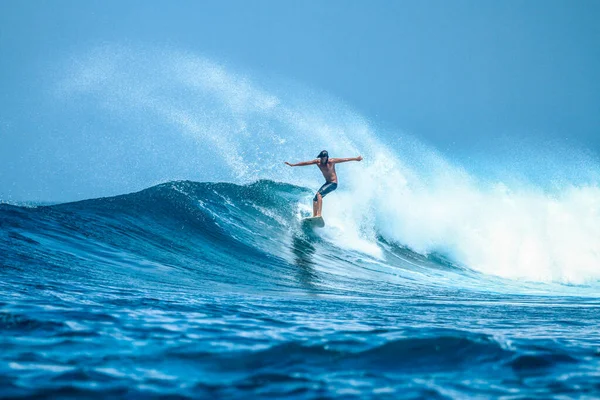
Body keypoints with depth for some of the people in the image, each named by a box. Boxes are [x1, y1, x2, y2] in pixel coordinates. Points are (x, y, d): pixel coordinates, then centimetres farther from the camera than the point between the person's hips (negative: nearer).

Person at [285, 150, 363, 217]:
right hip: (327, 183, 8)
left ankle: (319, 214, -34)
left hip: (333, 183, -8)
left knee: (319, 194, -26)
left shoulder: (331, 161, -16)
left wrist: (356, 159, -17)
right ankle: (314, 216, 5)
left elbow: (344, 160, -15)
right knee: (315, 199, 2)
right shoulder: (318, 161, -1)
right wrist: (293, 165, 1)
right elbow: (306, 163, 1)